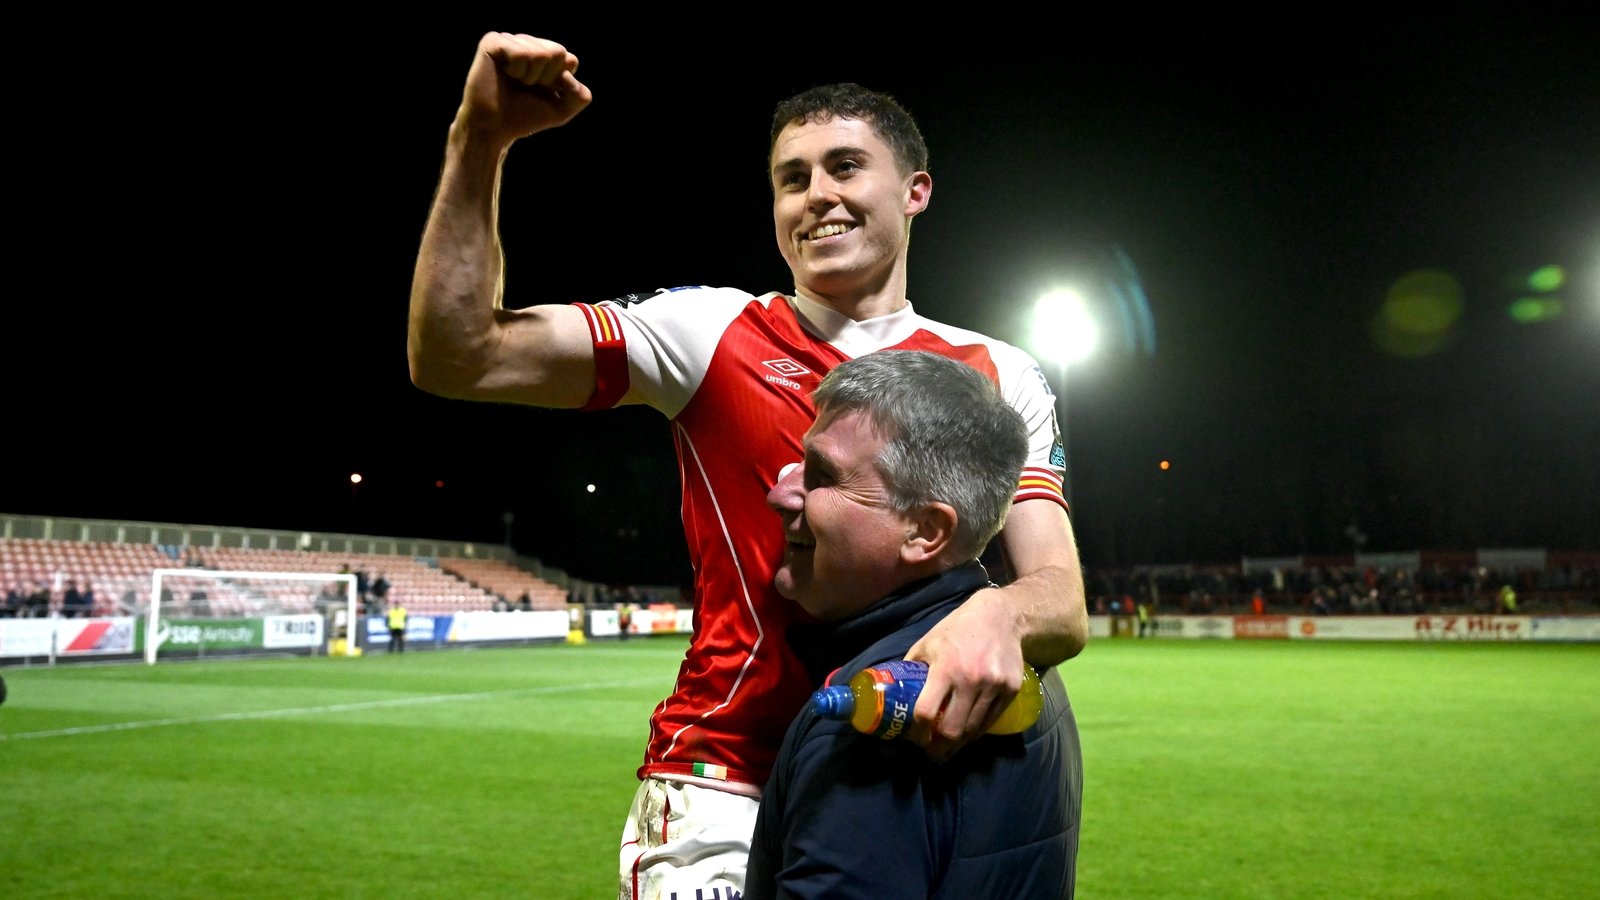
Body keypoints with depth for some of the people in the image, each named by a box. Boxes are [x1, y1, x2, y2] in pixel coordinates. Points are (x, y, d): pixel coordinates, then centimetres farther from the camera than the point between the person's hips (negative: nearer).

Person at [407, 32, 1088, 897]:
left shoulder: (1002, 377, 2)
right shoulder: (711, 331, -2)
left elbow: (1062, 599, -8)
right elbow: (457, 358, -8)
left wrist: (999, 614, -31)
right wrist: (478, 143, -17)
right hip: (722, 793, -2)